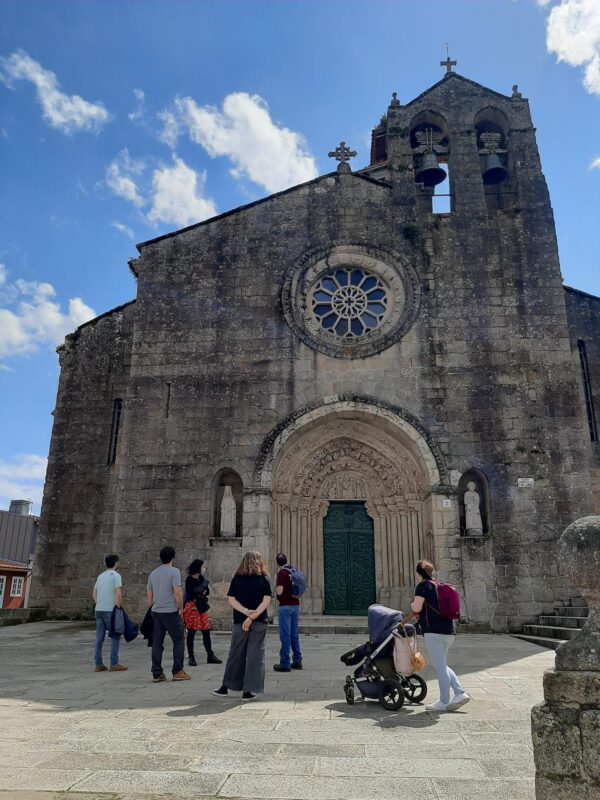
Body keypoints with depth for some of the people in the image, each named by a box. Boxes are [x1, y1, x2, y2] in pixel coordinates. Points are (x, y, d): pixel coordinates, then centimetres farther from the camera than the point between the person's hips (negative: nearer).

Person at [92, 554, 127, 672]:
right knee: (115, 637, 1)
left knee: (99, 638, 8)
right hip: (110, 610, -7)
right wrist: (118, 609, -13)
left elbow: (94, 594, 18)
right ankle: (114, 664, 0)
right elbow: (118, 594, -19)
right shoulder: (116, 575, -9)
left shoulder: (100, 576, 15)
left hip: (98, 610, 7)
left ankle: (99, 665, 11)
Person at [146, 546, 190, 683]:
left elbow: (149, 594, 17)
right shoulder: (174, 571, -9)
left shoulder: (153, 573, 12)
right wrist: (180, 607, -6)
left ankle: (157, 674, 11)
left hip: (156, 612, 6)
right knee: (178, 641, 5)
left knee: (157, 643, 8)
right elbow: (177, 592, -16)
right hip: (170, 612, -6)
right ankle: (177, 671, 6)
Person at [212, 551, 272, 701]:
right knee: (255, 655, 5)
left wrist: (246, 612, -10)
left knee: (235, 654, 15)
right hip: (259, 622, -2)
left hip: (239, 622, 2)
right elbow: (266, 601, -10)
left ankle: (226, 687, 24)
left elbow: (231, 599, -4)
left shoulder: (237, 578, 3)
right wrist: (252, 616, -13)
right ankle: (248, 691, 6)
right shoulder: (263, 579, -1)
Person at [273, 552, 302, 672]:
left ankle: (285, 663, 0)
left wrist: (275, 587, 0)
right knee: (294, 634, 14)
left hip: (285, 606, -8)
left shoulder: (282, 573, -13)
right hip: (296, 605, 8)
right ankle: (297, 661, 19)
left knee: (285, 635, -3)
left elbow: (279, 591, -21)